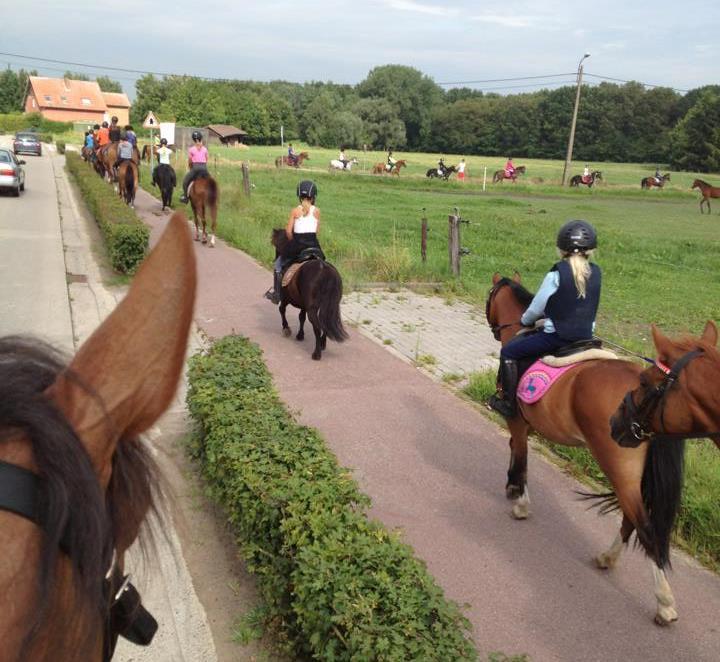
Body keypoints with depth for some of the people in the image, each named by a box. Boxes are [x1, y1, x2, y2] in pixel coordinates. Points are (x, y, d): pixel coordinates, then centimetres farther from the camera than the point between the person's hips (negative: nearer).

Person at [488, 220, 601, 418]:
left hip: (556, 337, -6)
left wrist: (525, 320, 15)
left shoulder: (557, 274, -15)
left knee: (508, 352, 6)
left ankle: (508, 402, 7)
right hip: (586, 337, 6)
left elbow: (537, 307, -6)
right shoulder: (596, 273, 1)